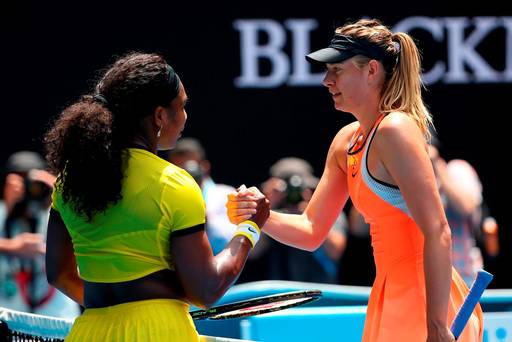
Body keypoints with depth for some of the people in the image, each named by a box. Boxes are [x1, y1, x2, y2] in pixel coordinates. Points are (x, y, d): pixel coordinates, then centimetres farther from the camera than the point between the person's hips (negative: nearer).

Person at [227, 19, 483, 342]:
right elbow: (312, 231, 16)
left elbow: (437, 233, -22)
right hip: (390, 294, 9)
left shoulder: (395, 130, -16)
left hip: (427, 299, -9)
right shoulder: (346, 141, 11)